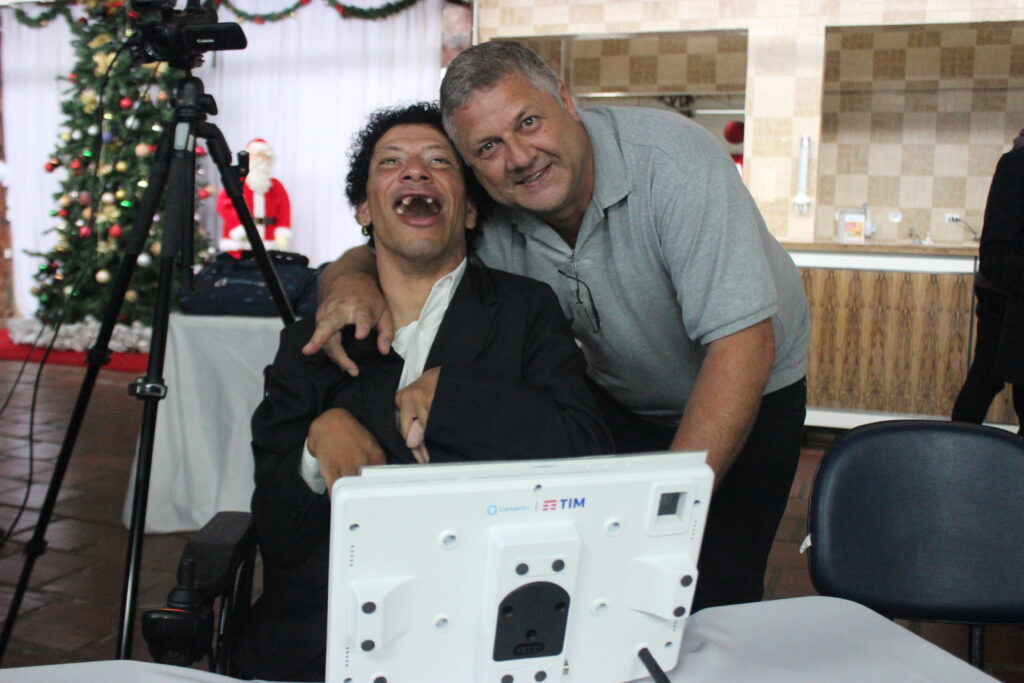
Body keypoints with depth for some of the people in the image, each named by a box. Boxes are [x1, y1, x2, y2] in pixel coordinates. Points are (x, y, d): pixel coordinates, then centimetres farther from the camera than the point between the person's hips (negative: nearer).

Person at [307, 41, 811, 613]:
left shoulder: (671, 158, -32)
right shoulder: (488, 219, -20)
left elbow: (742, 344, -37)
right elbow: (379, 255, -5)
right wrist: (352, 279, -32)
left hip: (751, 394, -3)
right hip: (622, 397, 3)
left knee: (713, 604, -9)